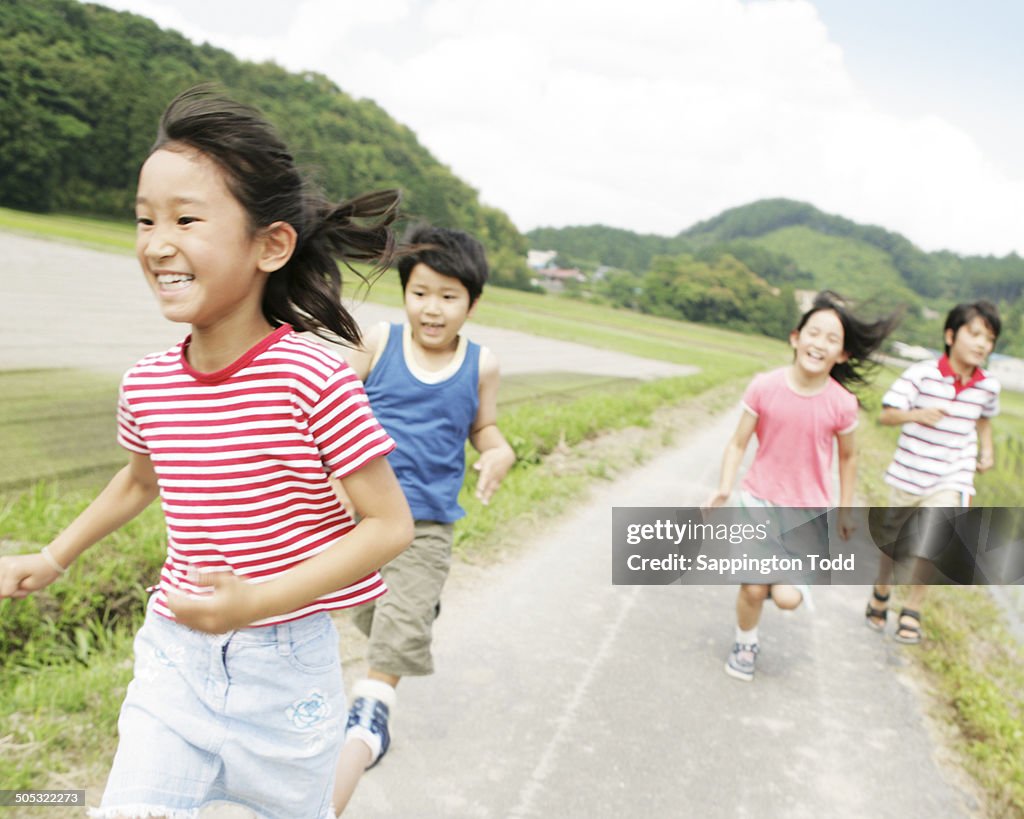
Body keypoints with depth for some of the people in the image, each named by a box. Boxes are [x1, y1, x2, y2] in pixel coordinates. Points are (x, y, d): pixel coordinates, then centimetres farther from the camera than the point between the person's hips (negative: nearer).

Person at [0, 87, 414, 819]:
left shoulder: (316, 380, -23)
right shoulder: (148, 383, -6)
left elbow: (391, 524, -20)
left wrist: (260, 600, -27)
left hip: (286, 666, -3)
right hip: (175, 657, 4)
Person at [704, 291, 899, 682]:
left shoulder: (842, 404, -12)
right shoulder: (764, 386, -13)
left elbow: (848, 457, 4)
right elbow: (738, 443, -6)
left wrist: (846, 510, 10)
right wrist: (724, 487, -19)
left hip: (809, 508, 0)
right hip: (761, 499, 0)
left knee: (787, 598, -9)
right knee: (753, 589, 1)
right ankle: (745, 646, 32)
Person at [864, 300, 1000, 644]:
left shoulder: (988, 387, -2)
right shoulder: (921, 374, -15)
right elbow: (886, 414, -17)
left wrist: (987, 450, 7)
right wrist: (916, 414, -35)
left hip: (950, 481, 1)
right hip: (908, 475, -1)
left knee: (926, 549, -10)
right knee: (890, 543, 15)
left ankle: (912, 611, 13)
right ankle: (880, 593, 41)